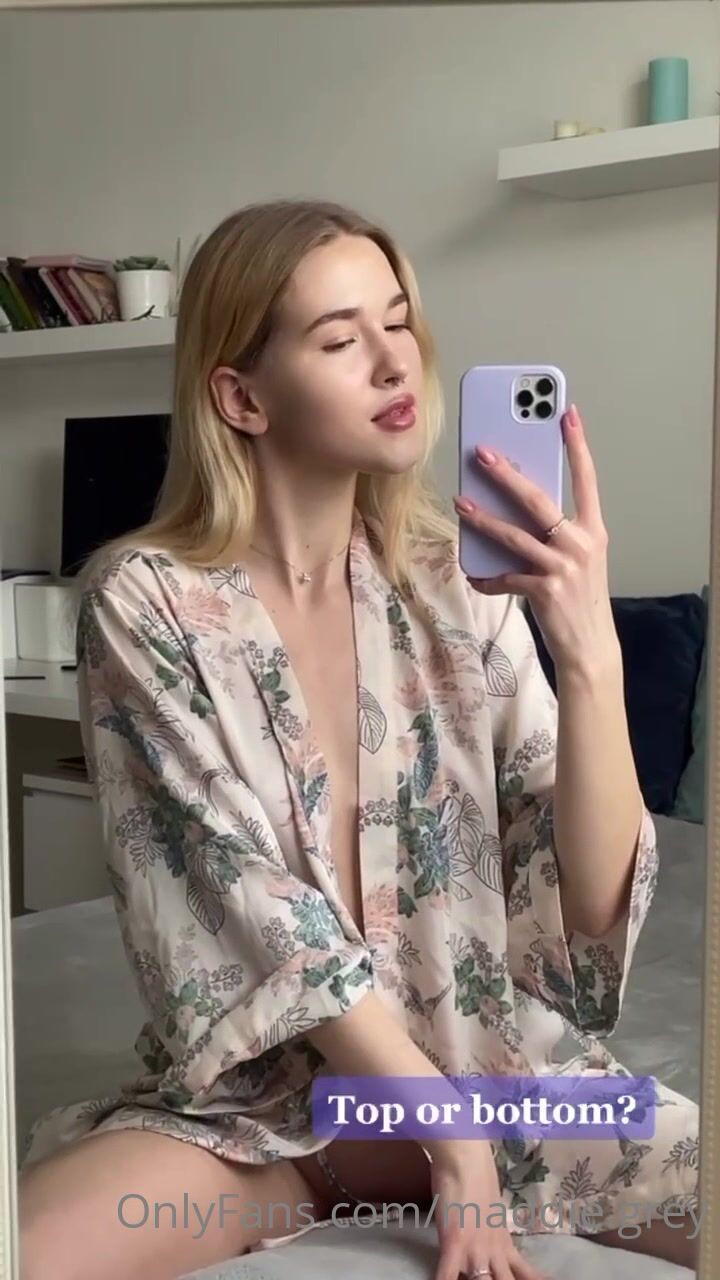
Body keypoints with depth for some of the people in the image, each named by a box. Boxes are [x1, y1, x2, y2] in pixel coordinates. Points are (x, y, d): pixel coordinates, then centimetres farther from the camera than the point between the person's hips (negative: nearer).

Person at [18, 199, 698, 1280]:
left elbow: (593, 897, -9)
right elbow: (254, 910, -14)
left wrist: (590, 650, -23)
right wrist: (453, 1142, -15)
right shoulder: (148, 602, -10)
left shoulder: (461, 580, -3)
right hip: (253, 1095, -2)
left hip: (489, 1064, 3)